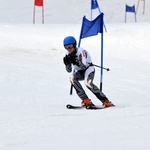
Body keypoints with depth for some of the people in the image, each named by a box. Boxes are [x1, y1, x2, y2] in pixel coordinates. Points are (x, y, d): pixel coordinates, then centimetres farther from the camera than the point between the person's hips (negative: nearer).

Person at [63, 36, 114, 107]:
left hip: (88, 68, -6)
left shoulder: (81, 51, -23)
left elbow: (84, 65, -34)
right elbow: (69, 70, -4)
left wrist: (75, 61, -46)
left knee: (88, 82, -33)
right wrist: (67, 63, -23)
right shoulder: (68, 55, -5)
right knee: (72, 78, -26)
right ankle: (85, 100, -24)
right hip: (79, 71, 6)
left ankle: (106, 101, -28)